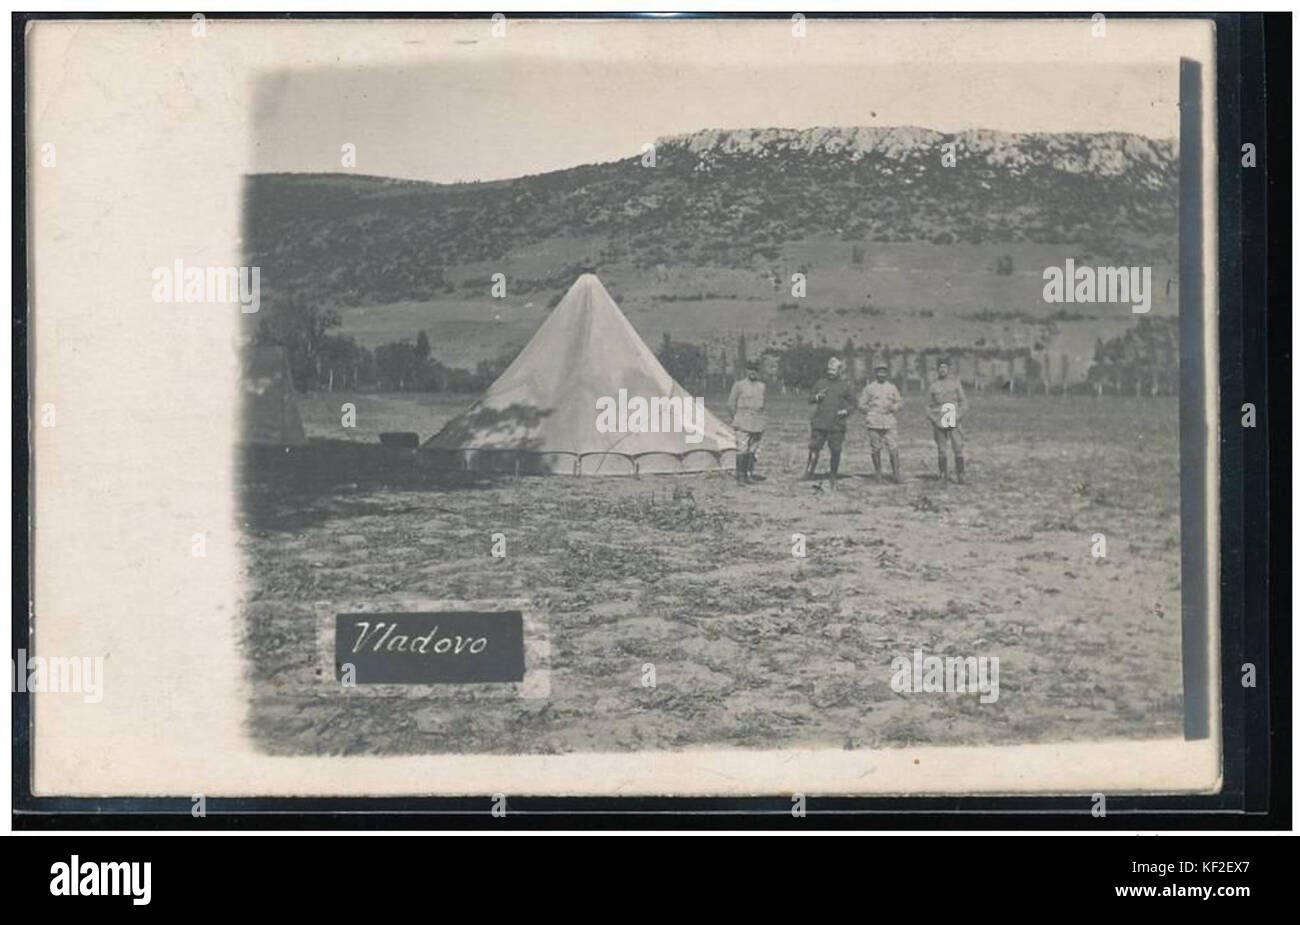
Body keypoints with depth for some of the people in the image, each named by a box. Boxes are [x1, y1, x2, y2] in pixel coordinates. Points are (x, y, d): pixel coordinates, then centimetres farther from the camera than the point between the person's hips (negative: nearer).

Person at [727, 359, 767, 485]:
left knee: (753, 450, 5)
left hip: (758, 423, 4)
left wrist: (763, 422, 13)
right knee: (742, 450, -10)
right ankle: (740, 477, -8)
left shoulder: (762, 386, 11)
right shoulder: (739, 385, -1)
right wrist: (735, 420, 3)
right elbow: (731, 403, 3)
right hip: (743, 423, -4)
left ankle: (749, 474, 12)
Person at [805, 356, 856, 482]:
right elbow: (810, 400, 13)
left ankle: (834, 475, 13)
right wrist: (817, 397, -8)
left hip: (837, 424, -1)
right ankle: (809, 471, 1)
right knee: (814, 448, -6)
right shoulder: (820, 383, 10)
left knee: (836, 451, 1)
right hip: (820, 423, 1)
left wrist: (846, 411, -7)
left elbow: (853, 403, 12)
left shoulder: (845, 386, 7)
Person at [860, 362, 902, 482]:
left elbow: (899, 402, 17)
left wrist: (892, 408, -4)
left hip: (889, 422, 1)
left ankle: (895, 473, -2)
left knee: (893, 448, -9)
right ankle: (878, 473, 14)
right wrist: (871, 411, -5)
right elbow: (862, 404, 10)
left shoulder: (892, 388, 13)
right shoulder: (869, 388, 8)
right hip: (874, 422, 0)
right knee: (876, 448, 2)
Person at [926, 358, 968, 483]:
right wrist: (933, 420, -5)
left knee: (957, 449, -10)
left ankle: (961, 476, -7)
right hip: (939, 422, 1)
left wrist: (959, 418, -6)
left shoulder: (955, 383, 7)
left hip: (954, 422, -1)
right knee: (942, 450, 1)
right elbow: (929, 406, 10)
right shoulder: (933, 385, 8)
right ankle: (943, 476, 8)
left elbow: (962, 402, 7)